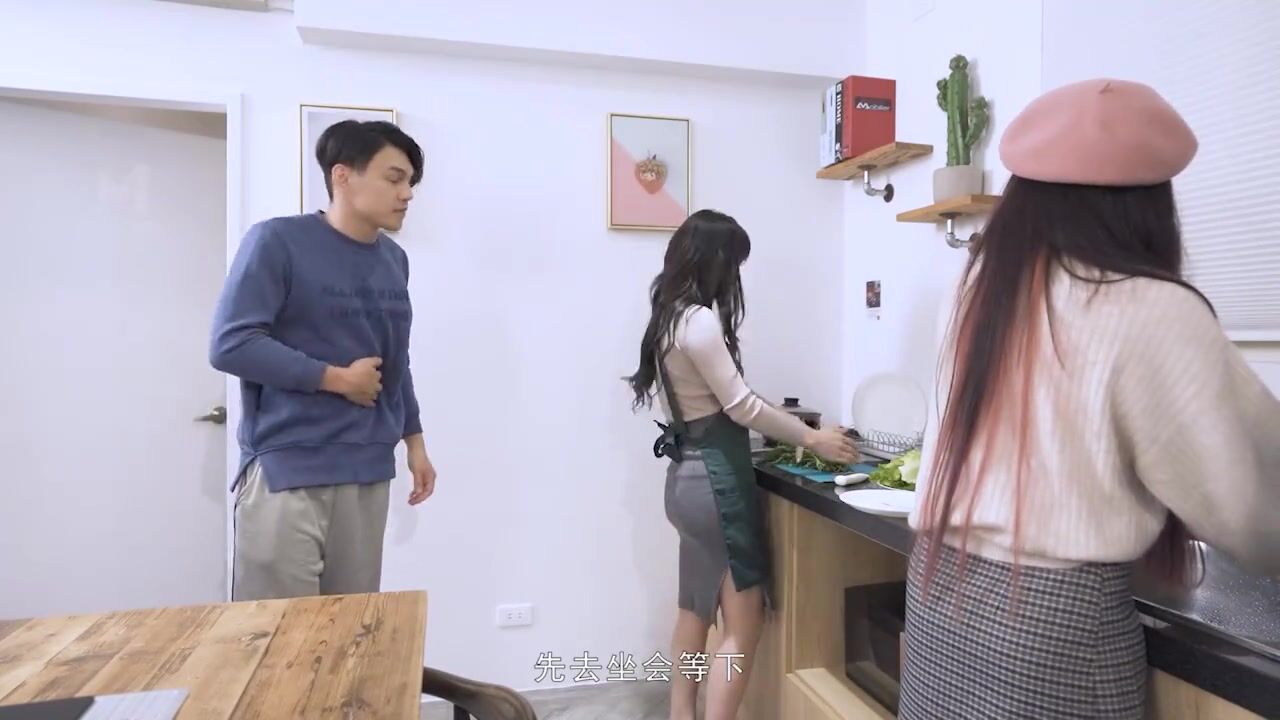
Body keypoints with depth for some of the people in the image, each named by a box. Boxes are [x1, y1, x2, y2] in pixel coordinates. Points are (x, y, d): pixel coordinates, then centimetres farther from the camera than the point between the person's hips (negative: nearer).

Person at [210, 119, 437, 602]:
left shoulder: (394, 260, 9)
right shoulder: (277, 241, -7)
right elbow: (230, 344, -14)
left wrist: (414, 441, 15)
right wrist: (338, 379, -12)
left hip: (369, 473, 6)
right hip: (285, 473, -5)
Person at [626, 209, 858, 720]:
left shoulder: (668, 318, 11)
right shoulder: (699, 319, -16)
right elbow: (740, 405, -15)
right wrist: (811, 438, -5)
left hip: (688, 473, 10)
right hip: (715, 476, -10)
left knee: (695, 614, 19)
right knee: (742, 626, 0)